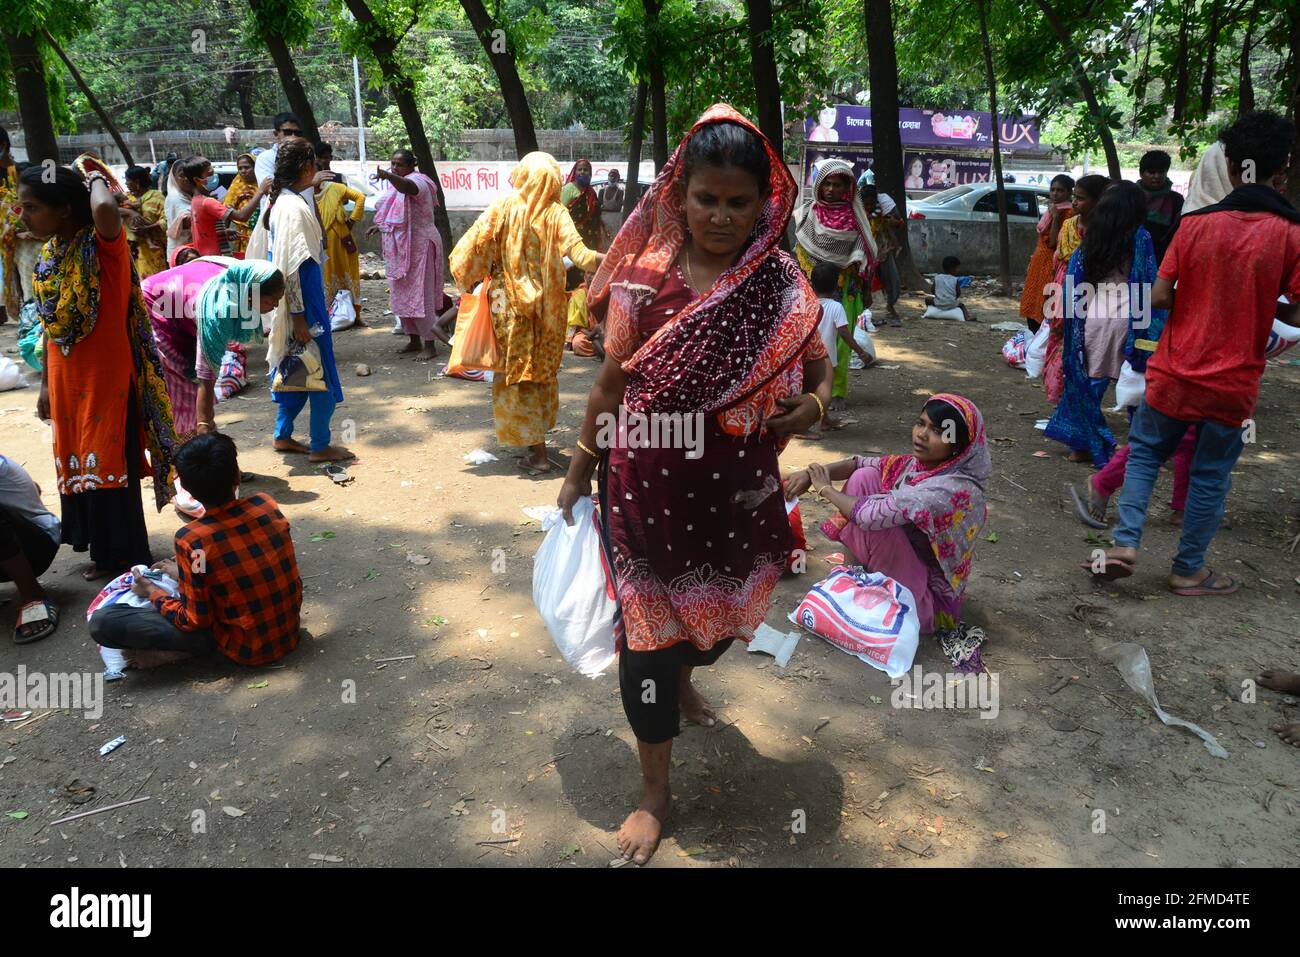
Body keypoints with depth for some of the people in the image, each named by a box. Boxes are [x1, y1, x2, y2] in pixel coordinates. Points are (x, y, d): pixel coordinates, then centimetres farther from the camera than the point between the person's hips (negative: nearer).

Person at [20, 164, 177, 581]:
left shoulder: (102, 244, -15)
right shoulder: (49, 254, 7)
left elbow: (107, 210, -41)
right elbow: (50, 325, 13)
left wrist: (97, 181, -19)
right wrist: (46, 384, 15)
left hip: (106, 378, -8)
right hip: (67, 381, 8)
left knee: (110, 467, -1)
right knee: (78, 467, 15)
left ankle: (131, 560, 14)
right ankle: (105, 553, 30)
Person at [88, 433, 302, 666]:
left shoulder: (192, 540, -22)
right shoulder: (267, 504, -8)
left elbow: (194, 622, -14)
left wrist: (153, 592, 4)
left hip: (245, 649, -5)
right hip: (290, 632, 5)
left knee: (101, 622, -10)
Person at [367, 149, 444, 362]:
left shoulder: (417, 182, -14)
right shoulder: (398, 185, 14)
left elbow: (406, 186, -40)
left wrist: (388, 176, -58)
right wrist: (380, 225, 17)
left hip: (418, 247, -10)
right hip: (399, 249, 10)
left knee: (420, 296, -8)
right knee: (402, 295, 12)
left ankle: (430, 345, -3)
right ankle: (414, 340, 23)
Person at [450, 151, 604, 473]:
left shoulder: (502, 208, -7)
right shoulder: (555, 213, -7)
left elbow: (467, 252, -10)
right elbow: (580, 256, -21)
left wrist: (470, 283, 4)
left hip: (509, 305, -1)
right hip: (545, 308, 2)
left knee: (515, 374, 7)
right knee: (543, 371, 19)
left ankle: (537, 452, 3)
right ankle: (537, 437, 31)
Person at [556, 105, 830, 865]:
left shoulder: (782, 283, -5)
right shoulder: (644, 278, -9)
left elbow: (818, 370, 4)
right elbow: (612, 383, -1)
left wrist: (814, 405, -19)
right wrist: (580, 469, 4)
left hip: (736, 488, 3)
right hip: (648, 483, -2)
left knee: (715, 606, 22)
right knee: (649, 625, 3)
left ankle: (684, 682, 60)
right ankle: (656, 790, 23)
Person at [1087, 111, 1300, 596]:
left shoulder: (1196, 223, -7)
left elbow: (1159, 297, -7)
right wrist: (1259, 305, 9)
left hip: (1175, 373, 1)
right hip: (1233, 384, 0)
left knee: (1144, 451, 18)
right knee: (1210, 476, 13)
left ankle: (1125, 543, 4)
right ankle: (1189, 570, 23)